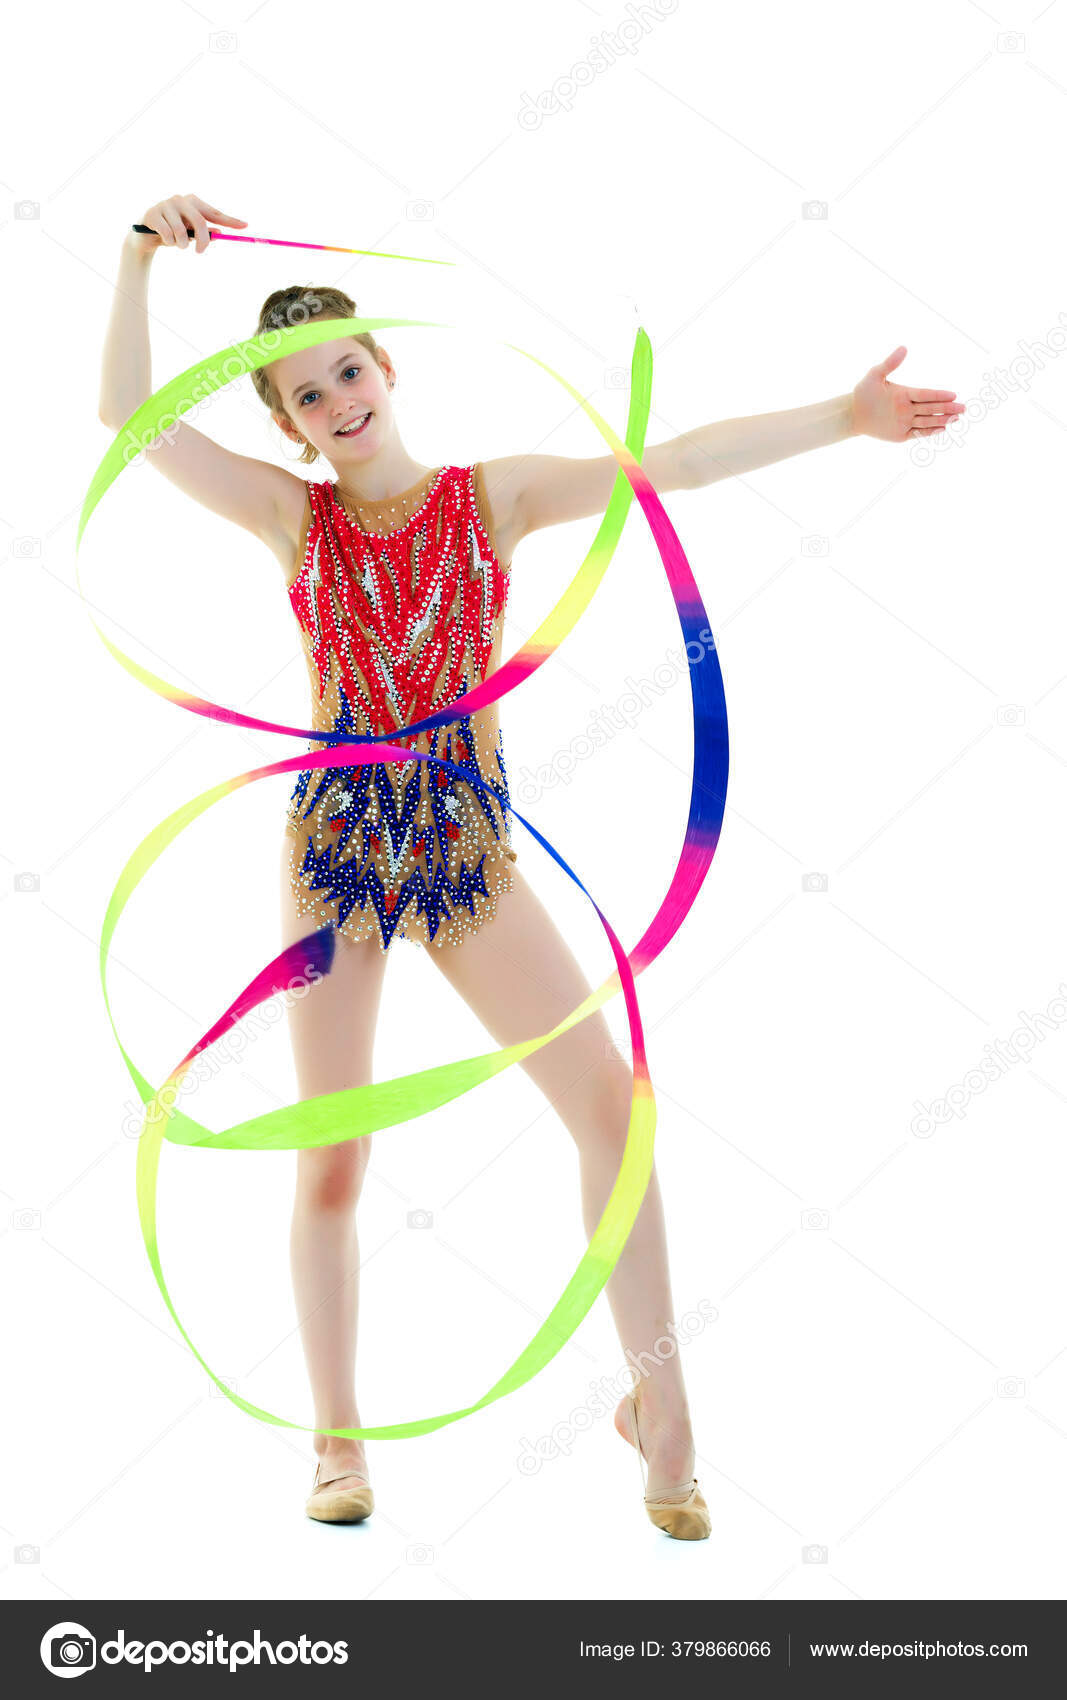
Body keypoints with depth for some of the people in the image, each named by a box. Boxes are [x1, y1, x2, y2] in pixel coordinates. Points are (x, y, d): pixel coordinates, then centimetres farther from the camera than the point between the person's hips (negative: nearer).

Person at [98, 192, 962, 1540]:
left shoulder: (495, 494, 5)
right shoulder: (293, 516, 5)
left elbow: (671, 463, -3)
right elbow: (128, 411, 1)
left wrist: (837, 418, -9)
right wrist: (145, 255, -3)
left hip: (468, 846, 0)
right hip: (334, 841, 0)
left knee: (611, 1097, -11)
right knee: (330, 1161, 4)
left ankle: (656, 1397, 4)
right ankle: (338, 1438, 20)